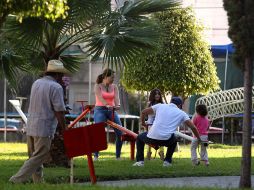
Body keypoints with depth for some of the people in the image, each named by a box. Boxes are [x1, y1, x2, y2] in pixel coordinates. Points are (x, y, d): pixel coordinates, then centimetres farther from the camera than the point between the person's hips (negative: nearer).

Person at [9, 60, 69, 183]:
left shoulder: (36, 83, 12)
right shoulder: (56, 87, -11)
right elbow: (59, 112, -14)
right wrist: (64, 130, -5)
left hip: (31, 127, 8)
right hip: (45, 129, -8)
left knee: (34, 158, 13)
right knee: (37, 158, -6)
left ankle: (39, 182, 16)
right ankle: (16, 180, -13)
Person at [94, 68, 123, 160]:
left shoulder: (114, 87, 11)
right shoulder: (98, 86, 0)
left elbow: (116, 98, -6)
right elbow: (100, 97, -18)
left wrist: (117, 105, -30)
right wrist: (107, 105, -38)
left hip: (111, 110, 4)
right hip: (100, 110, -4)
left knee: (120, 132, -6)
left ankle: (118, 155, 6)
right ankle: (95, 155, -9)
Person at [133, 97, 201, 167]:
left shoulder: (160, 106, 17)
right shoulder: (181, 113, 15)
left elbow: (143, 112, 20)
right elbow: (193, 127, 13)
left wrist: (143, 122, 39)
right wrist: (198, 139, 28)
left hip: (151, 138, 0)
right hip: (166, 140, 0)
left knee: (139, 137, 33)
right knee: (174, 140, 38)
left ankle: (140, 161, 21)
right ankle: (167, 161, 30)